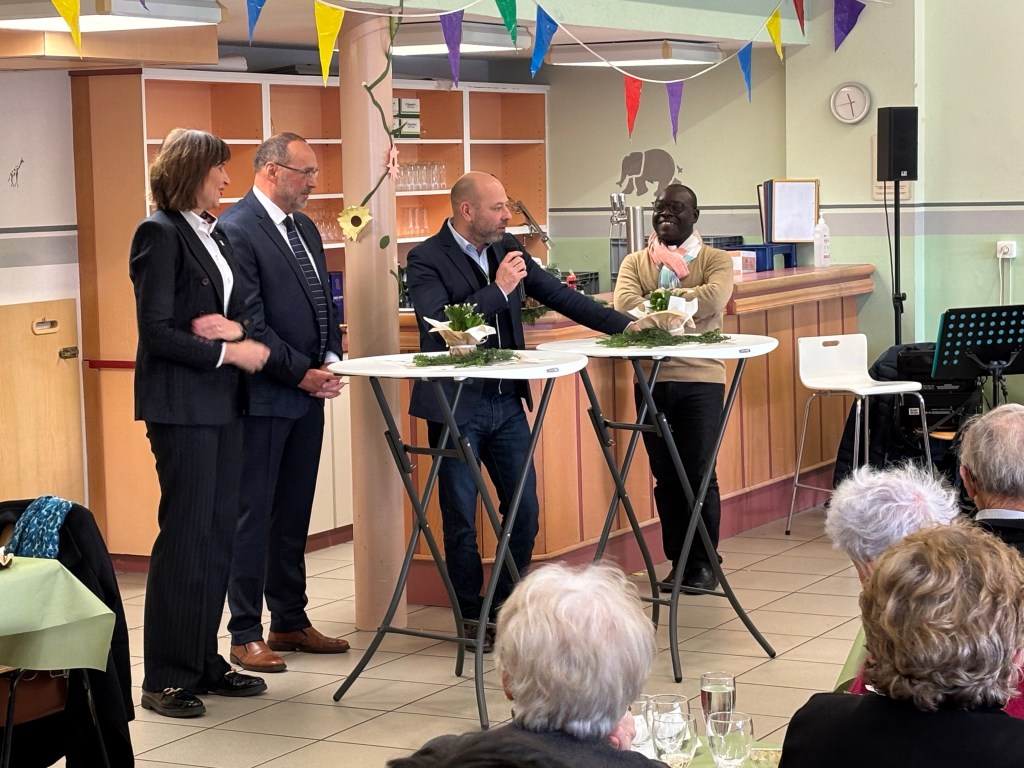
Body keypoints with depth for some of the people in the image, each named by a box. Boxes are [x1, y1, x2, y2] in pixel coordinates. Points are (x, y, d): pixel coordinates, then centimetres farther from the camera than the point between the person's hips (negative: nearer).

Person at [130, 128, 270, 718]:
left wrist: (237, 328, -6)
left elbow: (242, 312, 16)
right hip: (181, 404, -8)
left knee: (219, 532, 8)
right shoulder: (160, 234, -10)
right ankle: (166, 679, 1)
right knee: (186, 533, -6)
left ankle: (204, 662, 17)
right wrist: (229, 352, -14)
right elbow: (158, 332, -15)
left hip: (223, 402, 8)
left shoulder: (215, 234, 15)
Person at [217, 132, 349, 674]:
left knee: (294, 513, 14)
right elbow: (249, 322, -17)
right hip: (263, 396, -8)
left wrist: (331, 359, 4)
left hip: (308, 392, 8)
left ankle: (291, 622, 23)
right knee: (252, 517, -1)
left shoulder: (304, 227, 15)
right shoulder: (235, 229, -13)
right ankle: (245, 635, 6)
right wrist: (301, 374, -14)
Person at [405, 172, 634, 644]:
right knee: (462, 516, 3)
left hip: (507, 401, 6)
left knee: (524, 510, 9)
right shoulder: (426, 259, -11)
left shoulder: (507, 249, 8)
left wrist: (625, 325, 4)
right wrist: (498, 290, -23)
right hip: (455, 406, -6)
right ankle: (471, 616, 15)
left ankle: (509, 604, 24)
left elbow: (558, 295, 11)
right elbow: (437, 322, -24)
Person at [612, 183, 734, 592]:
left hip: (701, 379, -2)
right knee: (665, 476, 7)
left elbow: (714, 298, -17)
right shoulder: (636, 263, 11)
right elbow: (625, 306, -7)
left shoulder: (715, 260, 4)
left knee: (699, 474, -2)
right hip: (652, 379, 3)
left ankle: (704, 564, 9)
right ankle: (678, 562, 16)